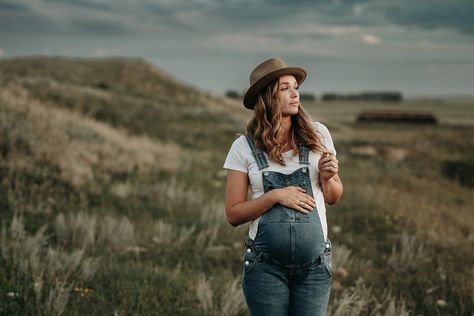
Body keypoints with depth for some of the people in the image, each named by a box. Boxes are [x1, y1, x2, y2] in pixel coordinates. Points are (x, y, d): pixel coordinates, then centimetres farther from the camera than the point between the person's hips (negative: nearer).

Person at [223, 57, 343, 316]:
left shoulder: (318, 135, 3)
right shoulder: (244, 147, -2)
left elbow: (334, 197, 12)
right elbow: (233, 214, -3)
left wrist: (327, 177, -9)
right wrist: (275, 196, -15)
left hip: (314, 264, 1)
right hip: (265, 265, -1)